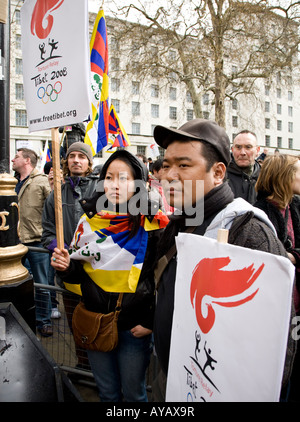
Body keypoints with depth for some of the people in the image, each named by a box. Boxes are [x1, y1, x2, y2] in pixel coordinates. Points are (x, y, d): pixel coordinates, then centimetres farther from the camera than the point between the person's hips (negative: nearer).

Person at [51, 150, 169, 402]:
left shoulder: (154, 224, -13)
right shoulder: (89, 220, -1)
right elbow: (79, 272, 8)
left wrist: (151, 322, -11)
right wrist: (66, 267, -13)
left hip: (134, 327, -3)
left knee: (133, 394, 18)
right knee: (107, 392, 24)